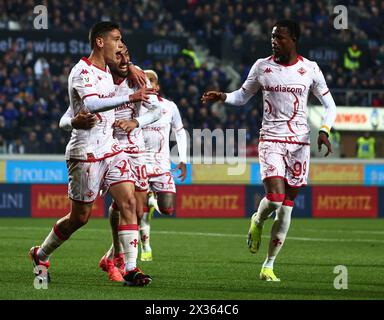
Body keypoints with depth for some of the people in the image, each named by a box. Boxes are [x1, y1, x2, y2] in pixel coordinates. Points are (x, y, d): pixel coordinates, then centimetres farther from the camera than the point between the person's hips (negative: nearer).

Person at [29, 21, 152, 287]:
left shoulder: (106, 69, 12)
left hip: (110, 149, 8)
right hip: (86, 153, -8)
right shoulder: (82, 71, -15)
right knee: (80, 217, 2)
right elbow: (91, 105, -35)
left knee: (129, 202, -8)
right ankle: (41, 255, 25)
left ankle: (130, 269, -11)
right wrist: (128, 98, -44)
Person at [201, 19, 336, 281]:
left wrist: (324, 131, -9)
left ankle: (269, 265, 10)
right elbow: (243, 97, 17)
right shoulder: (262, 66, 4)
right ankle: (258, 221, 17)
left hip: (299, 142, 1)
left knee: (286, 207, 1)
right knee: (275, 198, -20)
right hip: (271, 140, -1)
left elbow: (330, 105, 8)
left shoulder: (310, 69, 1)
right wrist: (222, 97, -3)